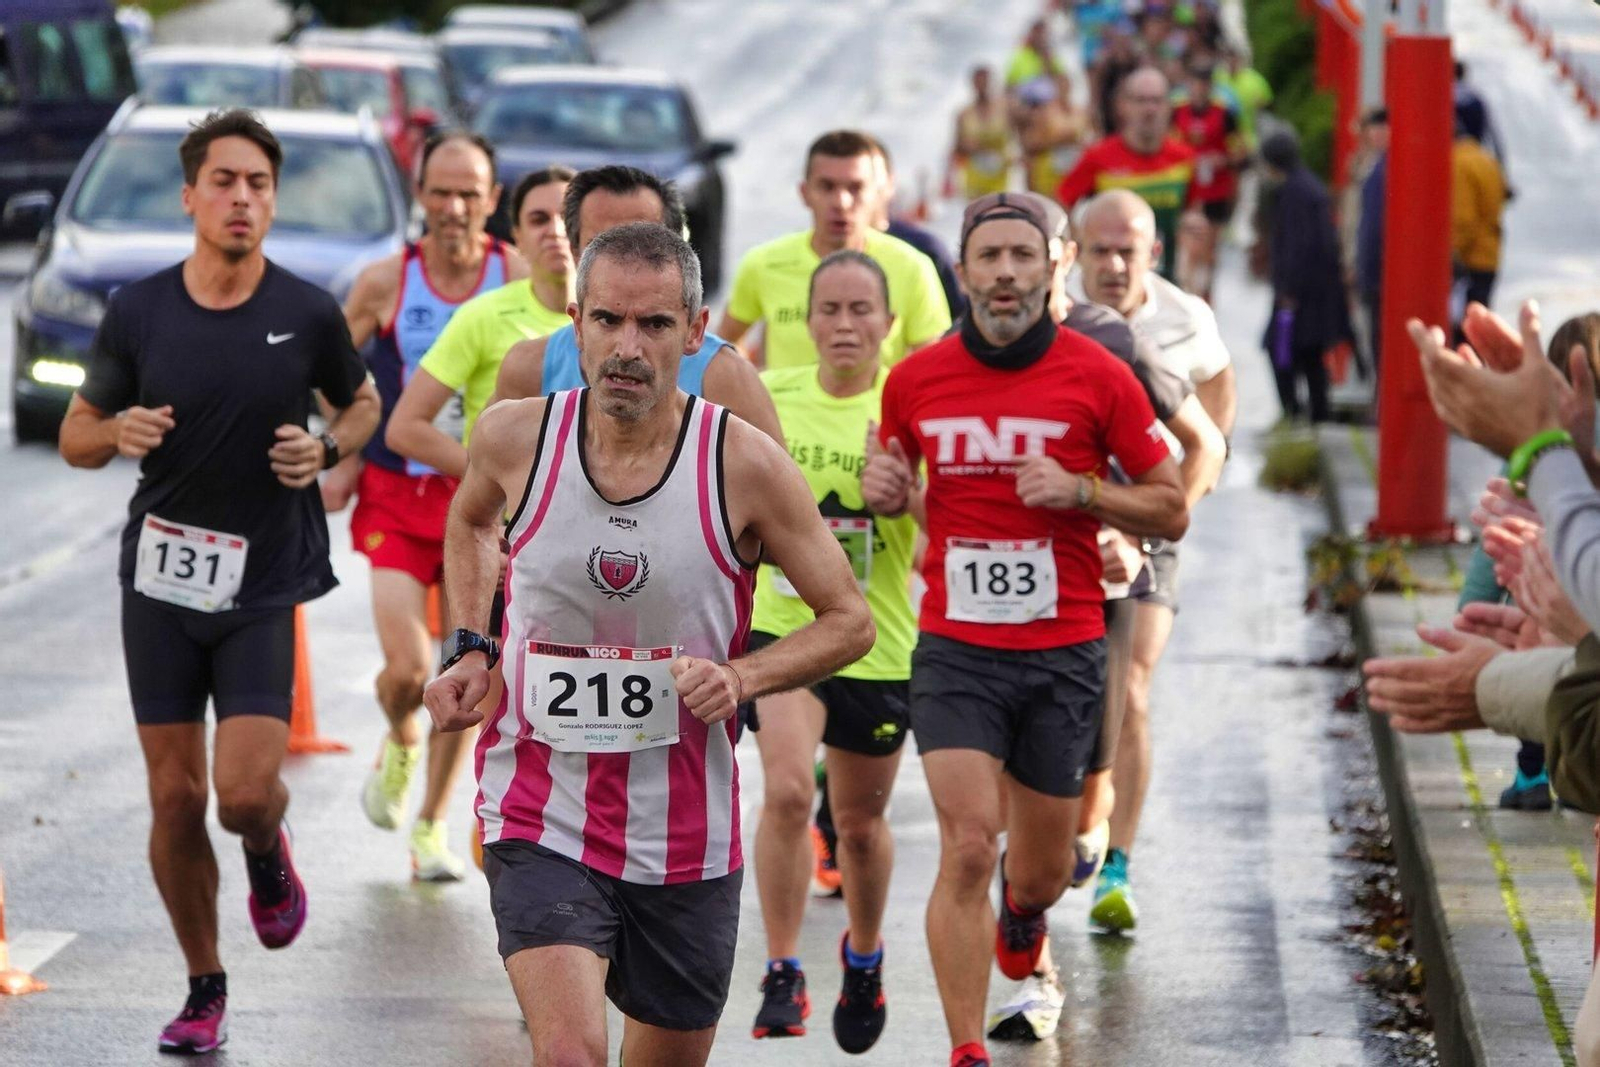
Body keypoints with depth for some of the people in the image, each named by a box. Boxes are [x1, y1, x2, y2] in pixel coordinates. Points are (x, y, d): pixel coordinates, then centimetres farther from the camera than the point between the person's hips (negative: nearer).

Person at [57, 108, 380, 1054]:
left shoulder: (309, 314, -5)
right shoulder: (139, 312, -2)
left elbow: (363, 404, 13)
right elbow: (77, 435, 8)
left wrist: (328, 450, -9)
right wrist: (118, 432, -15)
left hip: (266, 586, -1)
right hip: (163, 581, 1)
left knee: (245, 793, -13)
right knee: (176, 797, 4)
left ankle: (269, 854, 25)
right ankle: (205, 987, 21)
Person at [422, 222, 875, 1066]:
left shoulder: (744, 466, -11)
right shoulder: (516, 438, -6)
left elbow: (849, 622, -1)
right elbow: (470, 521, 19)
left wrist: (742, 677, -18)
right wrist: (468, 649, 5)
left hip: (687, 835, 1)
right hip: (540, 822, -1)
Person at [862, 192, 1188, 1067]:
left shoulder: (1098, 377, -5)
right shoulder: (915, 380, 1)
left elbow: (1171, 509, 1)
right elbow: (896, 481, 20)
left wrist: (1080, 490, -15)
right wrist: (884, 490, -4)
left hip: (1063, 655, 0)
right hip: (955, 653, 0)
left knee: (1041, 872, 11)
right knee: (967, 848, -16)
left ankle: (1022, 912, 50)